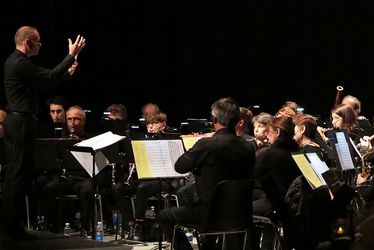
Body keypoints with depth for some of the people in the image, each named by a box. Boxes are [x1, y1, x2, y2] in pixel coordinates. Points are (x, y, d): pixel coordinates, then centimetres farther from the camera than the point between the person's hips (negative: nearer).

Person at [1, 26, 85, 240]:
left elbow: (44, 80, 21)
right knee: (21, 174, -6)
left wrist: (67, 73, 15)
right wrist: (72, 55, -13)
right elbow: (50, 77, -19)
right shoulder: (21, 64, -17)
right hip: (22, 123, -11)